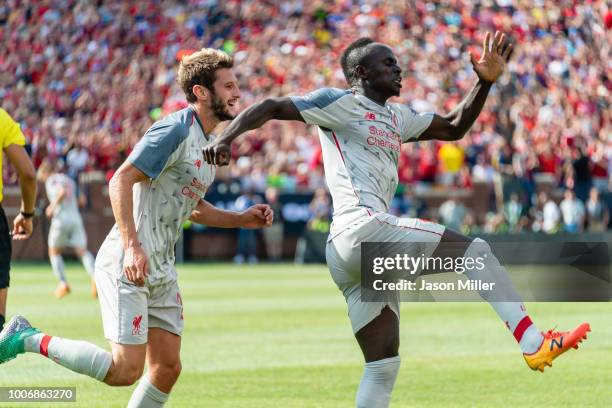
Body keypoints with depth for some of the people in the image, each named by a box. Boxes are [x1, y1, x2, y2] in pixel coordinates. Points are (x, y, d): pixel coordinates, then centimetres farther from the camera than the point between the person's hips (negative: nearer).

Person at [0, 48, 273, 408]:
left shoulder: (209, 143, 15)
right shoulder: (175, 130, -15)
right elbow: (121, 182, -21)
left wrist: (242, 219, 15)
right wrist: (132, 246, -29)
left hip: (162, 271, 10)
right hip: (129, 266, -10)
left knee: (168, 368, 4)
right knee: (125, 371, -13)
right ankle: (29, 339, 1)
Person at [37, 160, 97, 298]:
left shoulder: (51, 180, 1)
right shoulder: (69, 180, 21)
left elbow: (62, 192, -19)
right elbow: (81, 199, 19)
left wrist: (53, 206, -7)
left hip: (61, 218, -5)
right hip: (75, 218, 5)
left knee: (54, 252, 14)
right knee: (82, 250, -2)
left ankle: (63, 283, 3)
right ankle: (95, 277, -27)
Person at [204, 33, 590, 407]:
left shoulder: (397, 117, 26)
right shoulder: (340, 102, 2)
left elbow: (454, 127, 31)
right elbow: (271, 107, -3)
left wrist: (486, 82, 19)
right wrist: (227, 137, -19)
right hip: (361, 229, -10)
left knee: (383, 365, 7)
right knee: (476, 251, -10)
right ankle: (534, 344, -10)